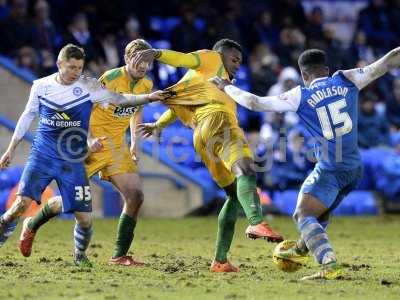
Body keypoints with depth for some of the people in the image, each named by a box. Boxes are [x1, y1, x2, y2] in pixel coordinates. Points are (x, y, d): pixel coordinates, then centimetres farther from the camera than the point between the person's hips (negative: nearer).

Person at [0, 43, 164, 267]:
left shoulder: (88, 86, -4)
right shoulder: (41, 86, 1)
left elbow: (120, 100, -7)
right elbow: (28, 116, 14)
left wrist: (148, 97, -23)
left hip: (73, 161, 0)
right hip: (42, 155, 0)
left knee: (85, 218, -3)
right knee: (23, 202, -20)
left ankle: (80, 254, 26)